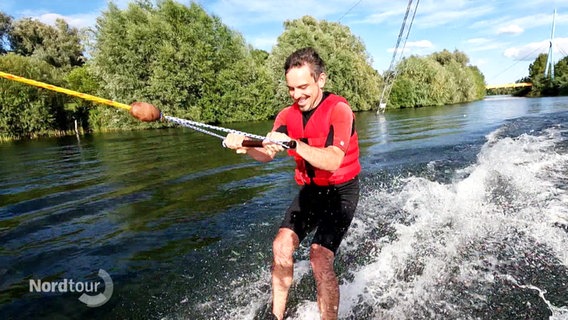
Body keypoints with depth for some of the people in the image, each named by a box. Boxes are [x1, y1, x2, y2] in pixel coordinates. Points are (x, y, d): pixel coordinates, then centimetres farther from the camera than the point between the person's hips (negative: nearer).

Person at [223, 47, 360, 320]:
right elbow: (267, 154, -9)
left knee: (319, 260, -18)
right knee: (281, 246, -9)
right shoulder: (288, 115, 0)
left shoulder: (339, 109, -18)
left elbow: (333, 162, -31)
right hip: (310, 189, 5)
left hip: (341, 191, -5)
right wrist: (244, 147, -29)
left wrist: (293, 144, -44)